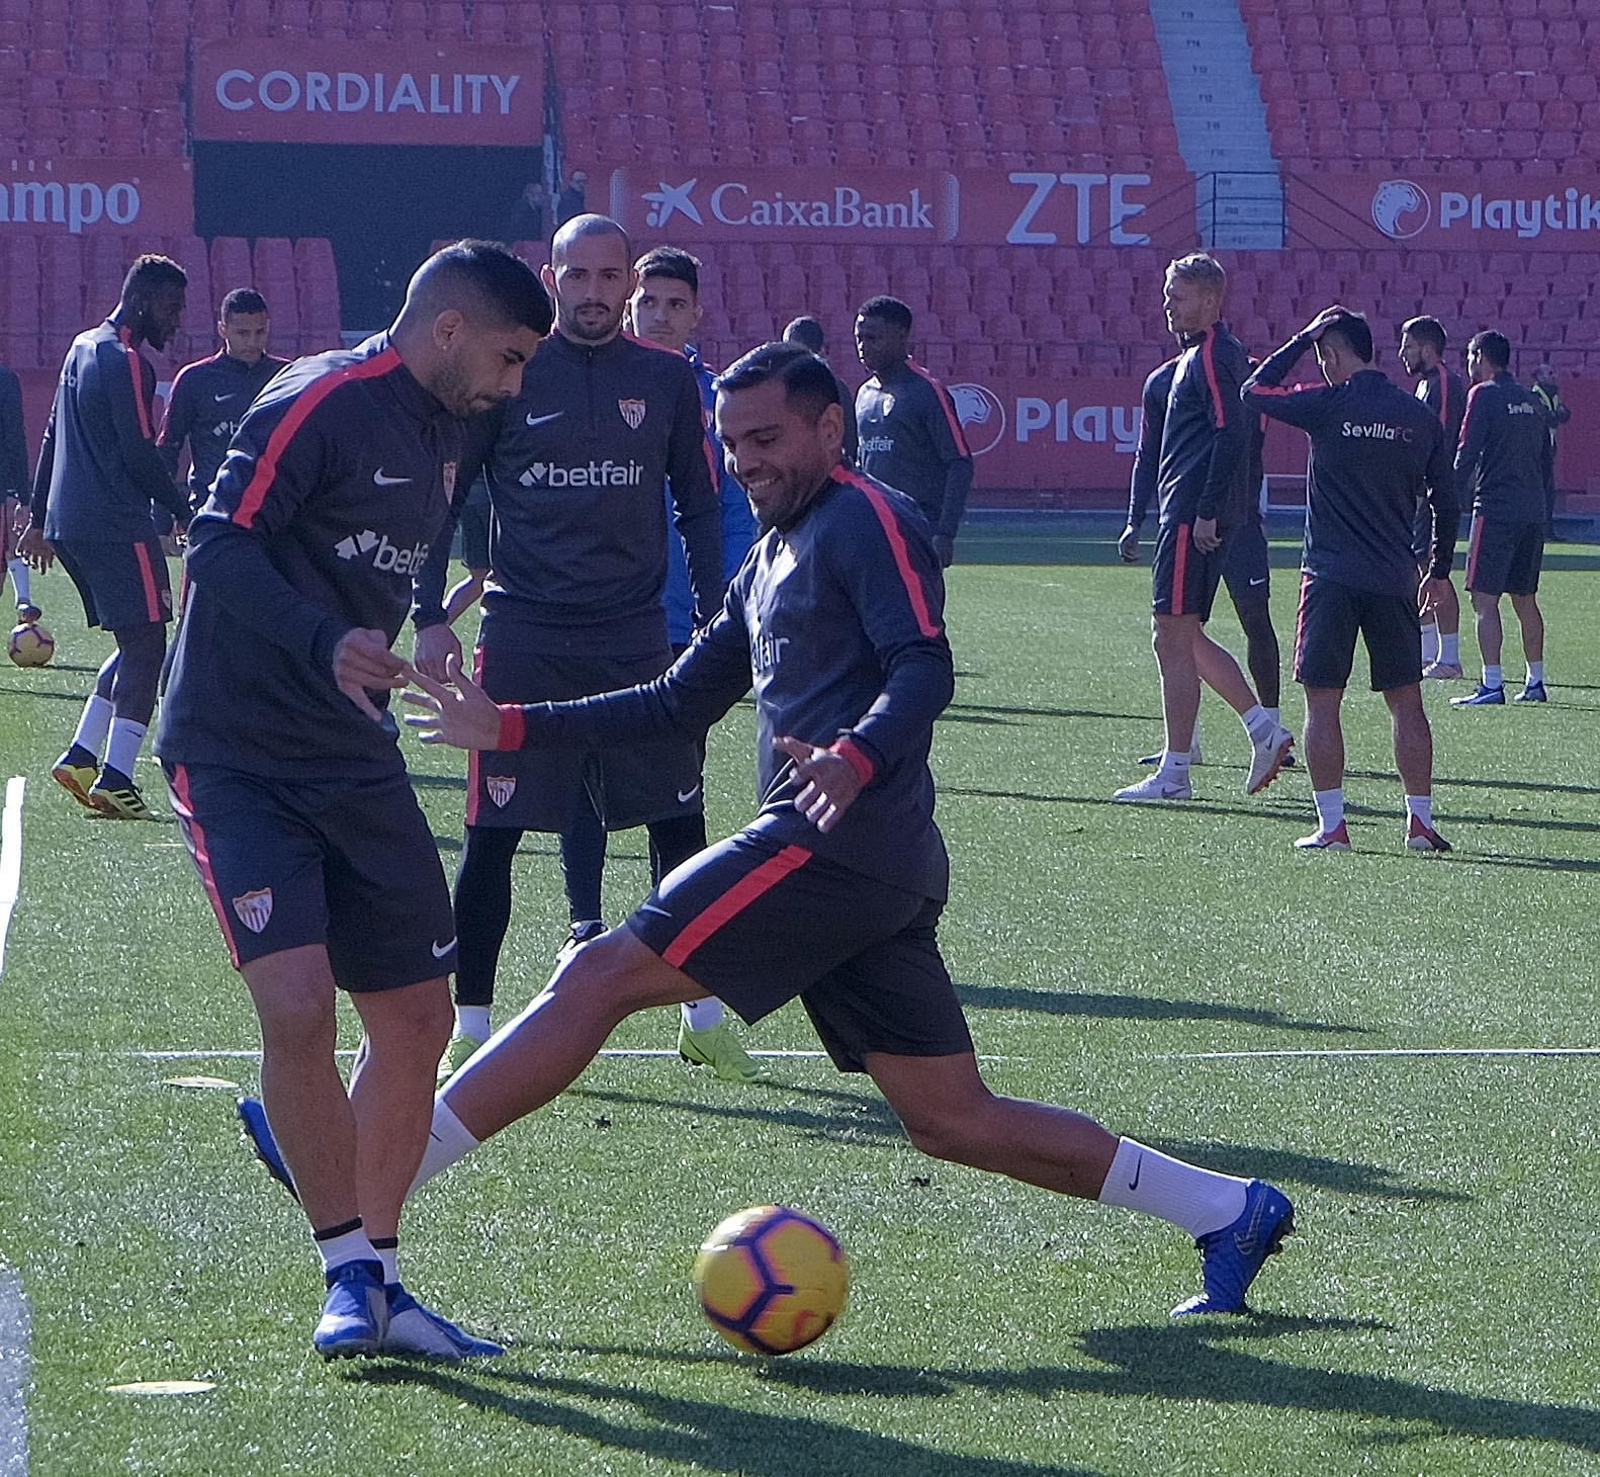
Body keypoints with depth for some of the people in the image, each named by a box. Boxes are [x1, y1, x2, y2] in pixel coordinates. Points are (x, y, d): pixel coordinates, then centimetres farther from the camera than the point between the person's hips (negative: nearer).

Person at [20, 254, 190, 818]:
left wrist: (40, 518, 25)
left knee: (136, 645, 16)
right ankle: (114, 779, -11)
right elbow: (140, 456, -16)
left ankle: (80, 756, 12)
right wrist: (186, 512, -6)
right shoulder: (127, 362, -13)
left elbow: (52, 438, 22)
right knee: (145, 648, -6)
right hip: (117, 527, -10)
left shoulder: (82, 347, 17)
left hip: (68, 523, 10)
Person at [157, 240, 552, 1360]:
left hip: (356, 760, 9)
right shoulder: (317, 405, -14)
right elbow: (216, 548, -23)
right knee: (297, 1005, -19)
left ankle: (379, 1278, 19)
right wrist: (325, 645, -34)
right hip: (236, 755, -8)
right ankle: (348, 1269, -4)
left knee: (417, 1017, 7)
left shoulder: (443, 435, 12)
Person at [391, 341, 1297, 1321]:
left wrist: (853, 759, -36)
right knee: (954, 1120, 10)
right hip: (882, 872, 10)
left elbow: (926, 670, -17)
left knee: (601, 977, -12)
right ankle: (1234, 1212, 14)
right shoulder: (774, 558, 26)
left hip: (836, 839, -10)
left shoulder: (866, 520, -3)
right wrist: (512, 727, 25)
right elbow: (680, 703, 31)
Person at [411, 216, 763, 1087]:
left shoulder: (669, 380, 6)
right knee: (492, 834, -2)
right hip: (524, 638, -2)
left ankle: (703, 1018, 14)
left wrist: (713, 622, 6)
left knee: (678, 823, 3)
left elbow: (700, 508, 13)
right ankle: (469, 1025, 7)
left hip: (636, 634, 2)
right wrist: (429, 617, -2)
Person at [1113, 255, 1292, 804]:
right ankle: (1264, 728, 13)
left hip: (1191, 516, -11)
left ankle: (1174, 774, -3)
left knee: (1173, 639, -6)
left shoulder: (1212, 356, -13)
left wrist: (1207, 512, -23)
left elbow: (1231, 434, -22)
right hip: (1191, 515, 11)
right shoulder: (1200, 355, 19)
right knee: (1185, 637, 15)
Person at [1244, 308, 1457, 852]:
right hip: (1395, 579, 4)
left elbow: (1254, 392, 6)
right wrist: (1439, 572, 22)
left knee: (1322, 702, 2)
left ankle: (1331, 824, -1)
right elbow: (1446, 501, 11)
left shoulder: (1328, 405, -7)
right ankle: (1420, 821, 9)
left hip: (1332, 577, -4)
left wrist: (1304, 337, 11)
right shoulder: (1419, 416, 5)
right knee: (1406, 701, 10)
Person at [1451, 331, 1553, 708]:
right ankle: (1535, 682, 17)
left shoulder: (1484, 395, -6)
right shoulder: (1531, 400, 15)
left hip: (1496, 510, -7)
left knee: (1485, 599, -7)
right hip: (1533, 513, 7)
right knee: (1525, 598, 15)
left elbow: (1467, 454, -12)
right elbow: (1546, 460, 17)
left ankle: (1492, 684, -14)